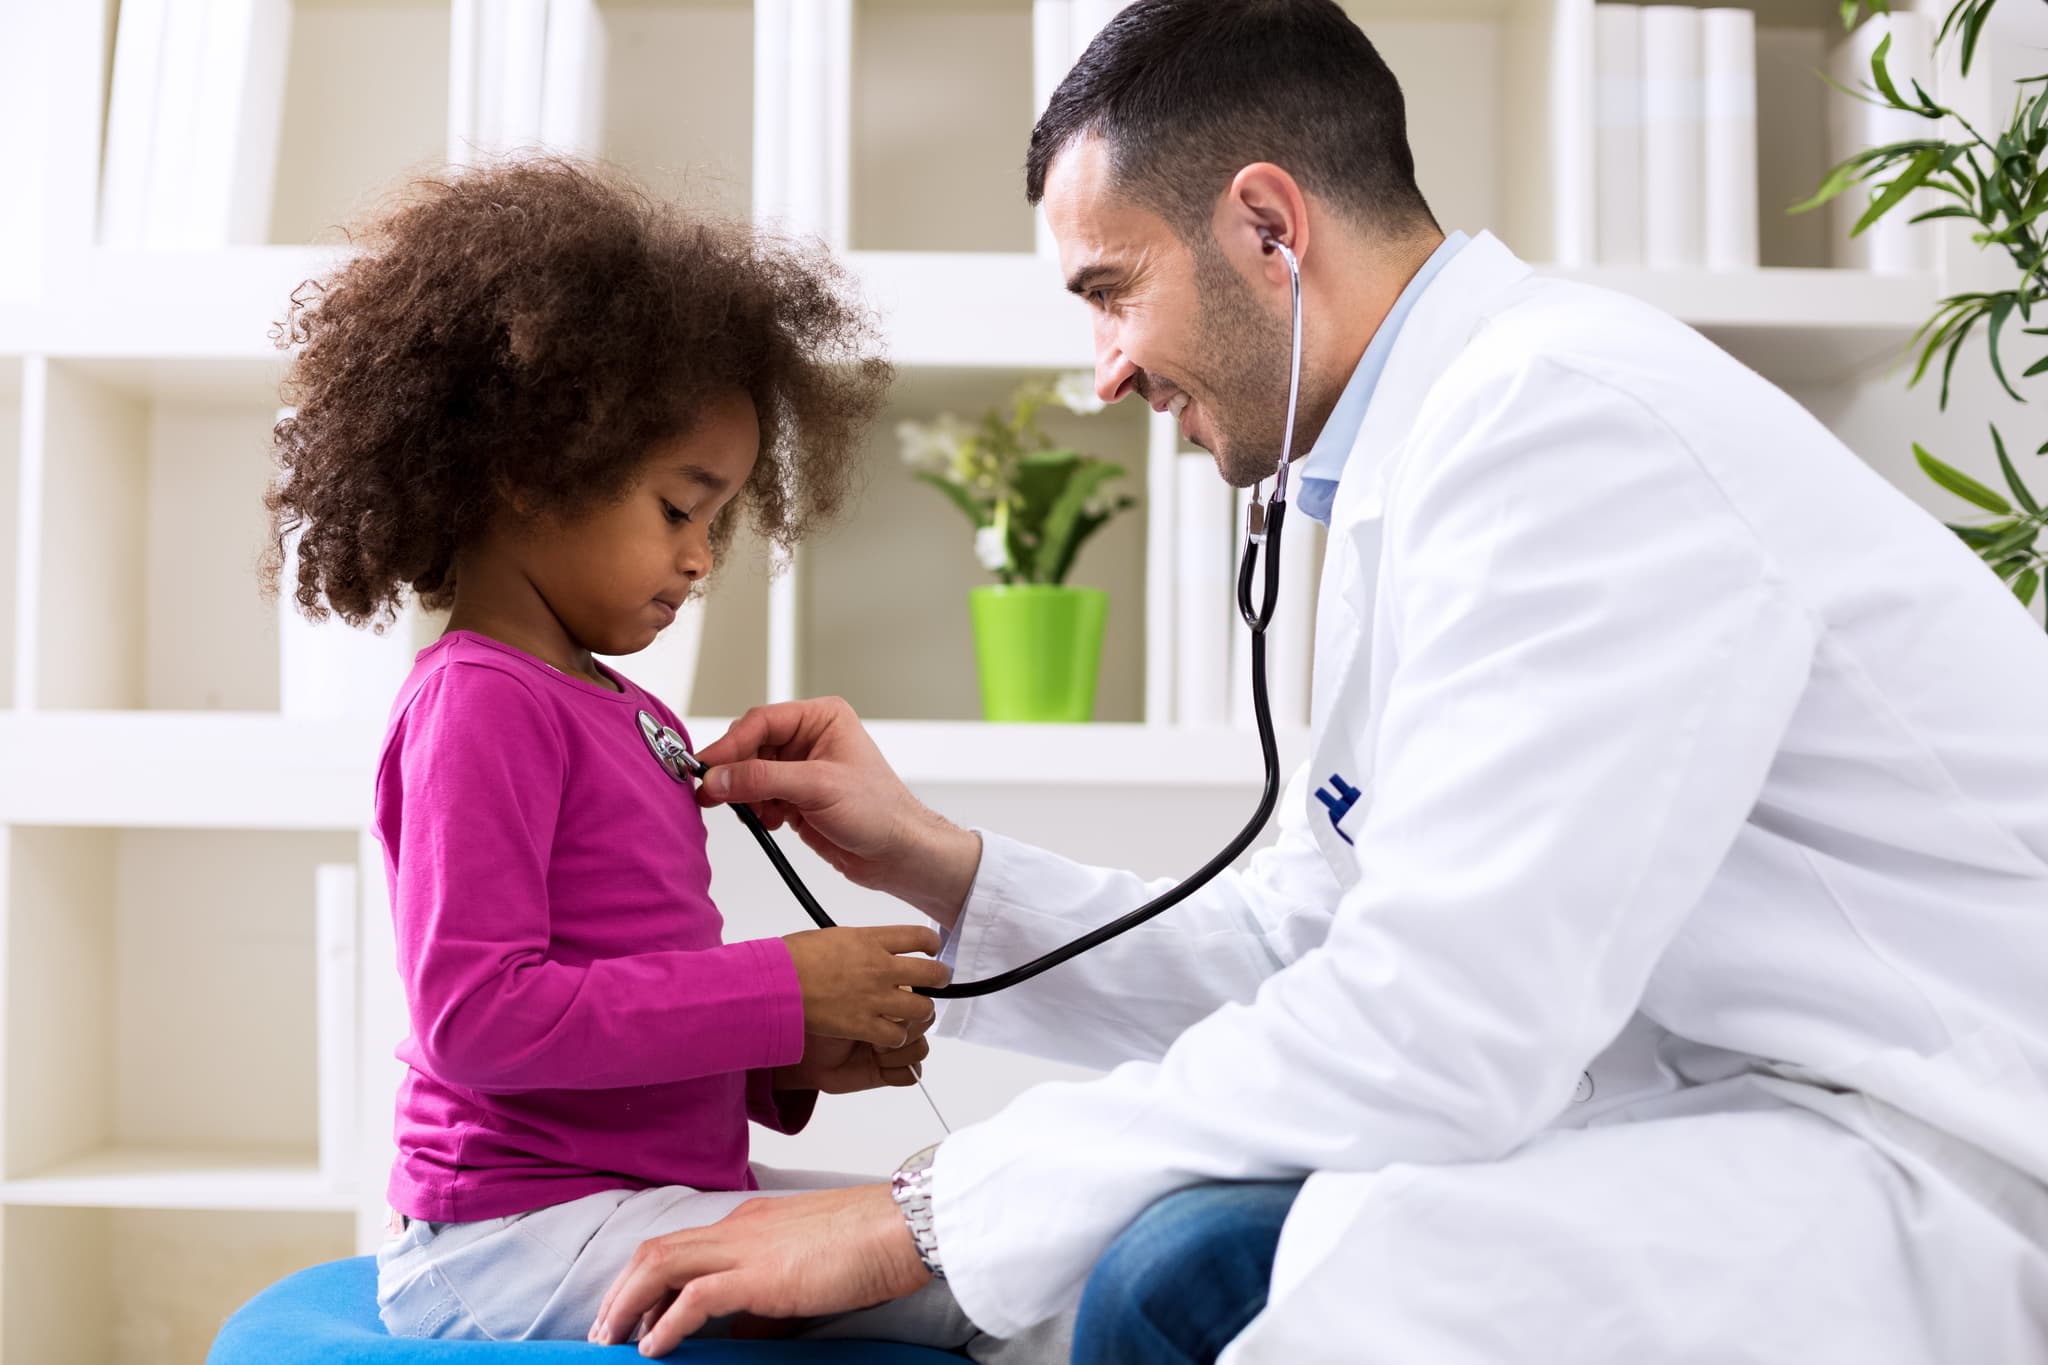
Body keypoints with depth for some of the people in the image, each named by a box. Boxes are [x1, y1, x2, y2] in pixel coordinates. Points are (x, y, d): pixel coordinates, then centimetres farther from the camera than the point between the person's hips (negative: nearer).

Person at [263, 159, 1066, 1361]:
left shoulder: (630, 716, 17)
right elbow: (474, 1013, -22)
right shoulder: (480, 706, -13)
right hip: (511, 1235, -10)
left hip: (650, 1184, 10)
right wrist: (780, 991, -19)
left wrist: (793, 1060, 2)